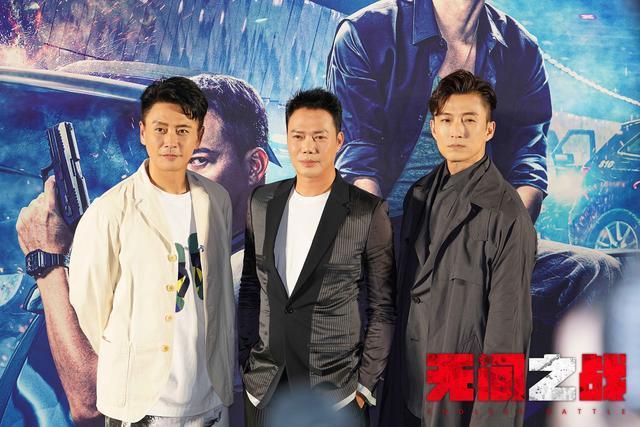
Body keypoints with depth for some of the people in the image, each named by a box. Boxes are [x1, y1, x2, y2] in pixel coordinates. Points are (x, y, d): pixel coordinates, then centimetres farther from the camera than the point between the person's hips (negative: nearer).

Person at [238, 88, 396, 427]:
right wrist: (245, 361, 7)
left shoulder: (368, 212, -10)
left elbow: (382, 306, -4)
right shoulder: (261, 202, 2)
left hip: (336, 393, -3)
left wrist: (365, 384, -5)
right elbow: (250, 288, 10)